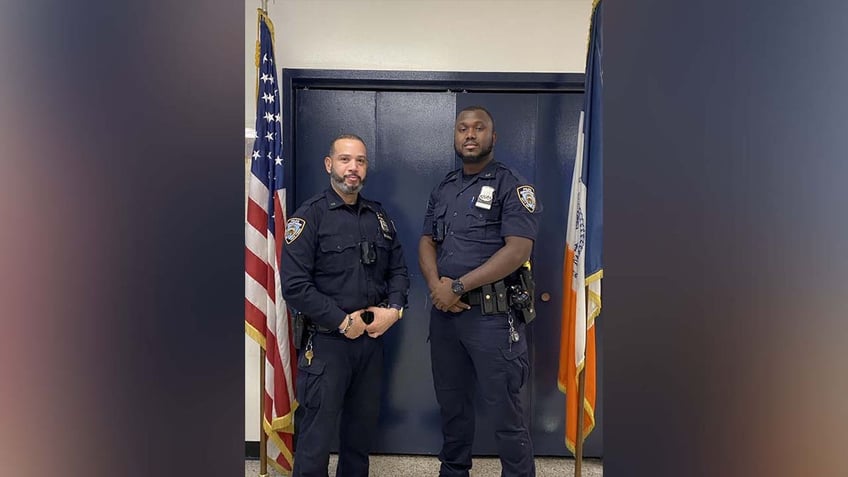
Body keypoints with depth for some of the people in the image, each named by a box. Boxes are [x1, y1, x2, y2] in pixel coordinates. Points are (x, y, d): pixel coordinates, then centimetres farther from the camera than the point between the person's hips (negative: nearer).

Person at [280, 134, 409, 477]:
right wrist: (343, 321, -16)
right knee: (315, 436, 4)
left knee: (363, 429, 19)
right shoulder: (309, 216, -8)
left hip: (372, 338, 6)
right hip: (325, 342, -5)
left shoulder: (379, 217, 10)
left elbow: (398, 269, 13)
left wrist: (394, 309, -5)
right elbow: (294, 285, -16)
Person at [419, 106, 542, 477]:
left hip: (492, 314, -6)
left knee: (505, 411, 2)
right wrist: (436, 286, -9)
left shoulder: (512, 186, -5)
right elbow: (426, 242, 12)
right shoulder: (443, 189, 14)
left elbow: (518, 250, -16)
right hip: (444, 311, 6)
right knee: (451, 402, 18)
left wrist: (458, 286, -17)